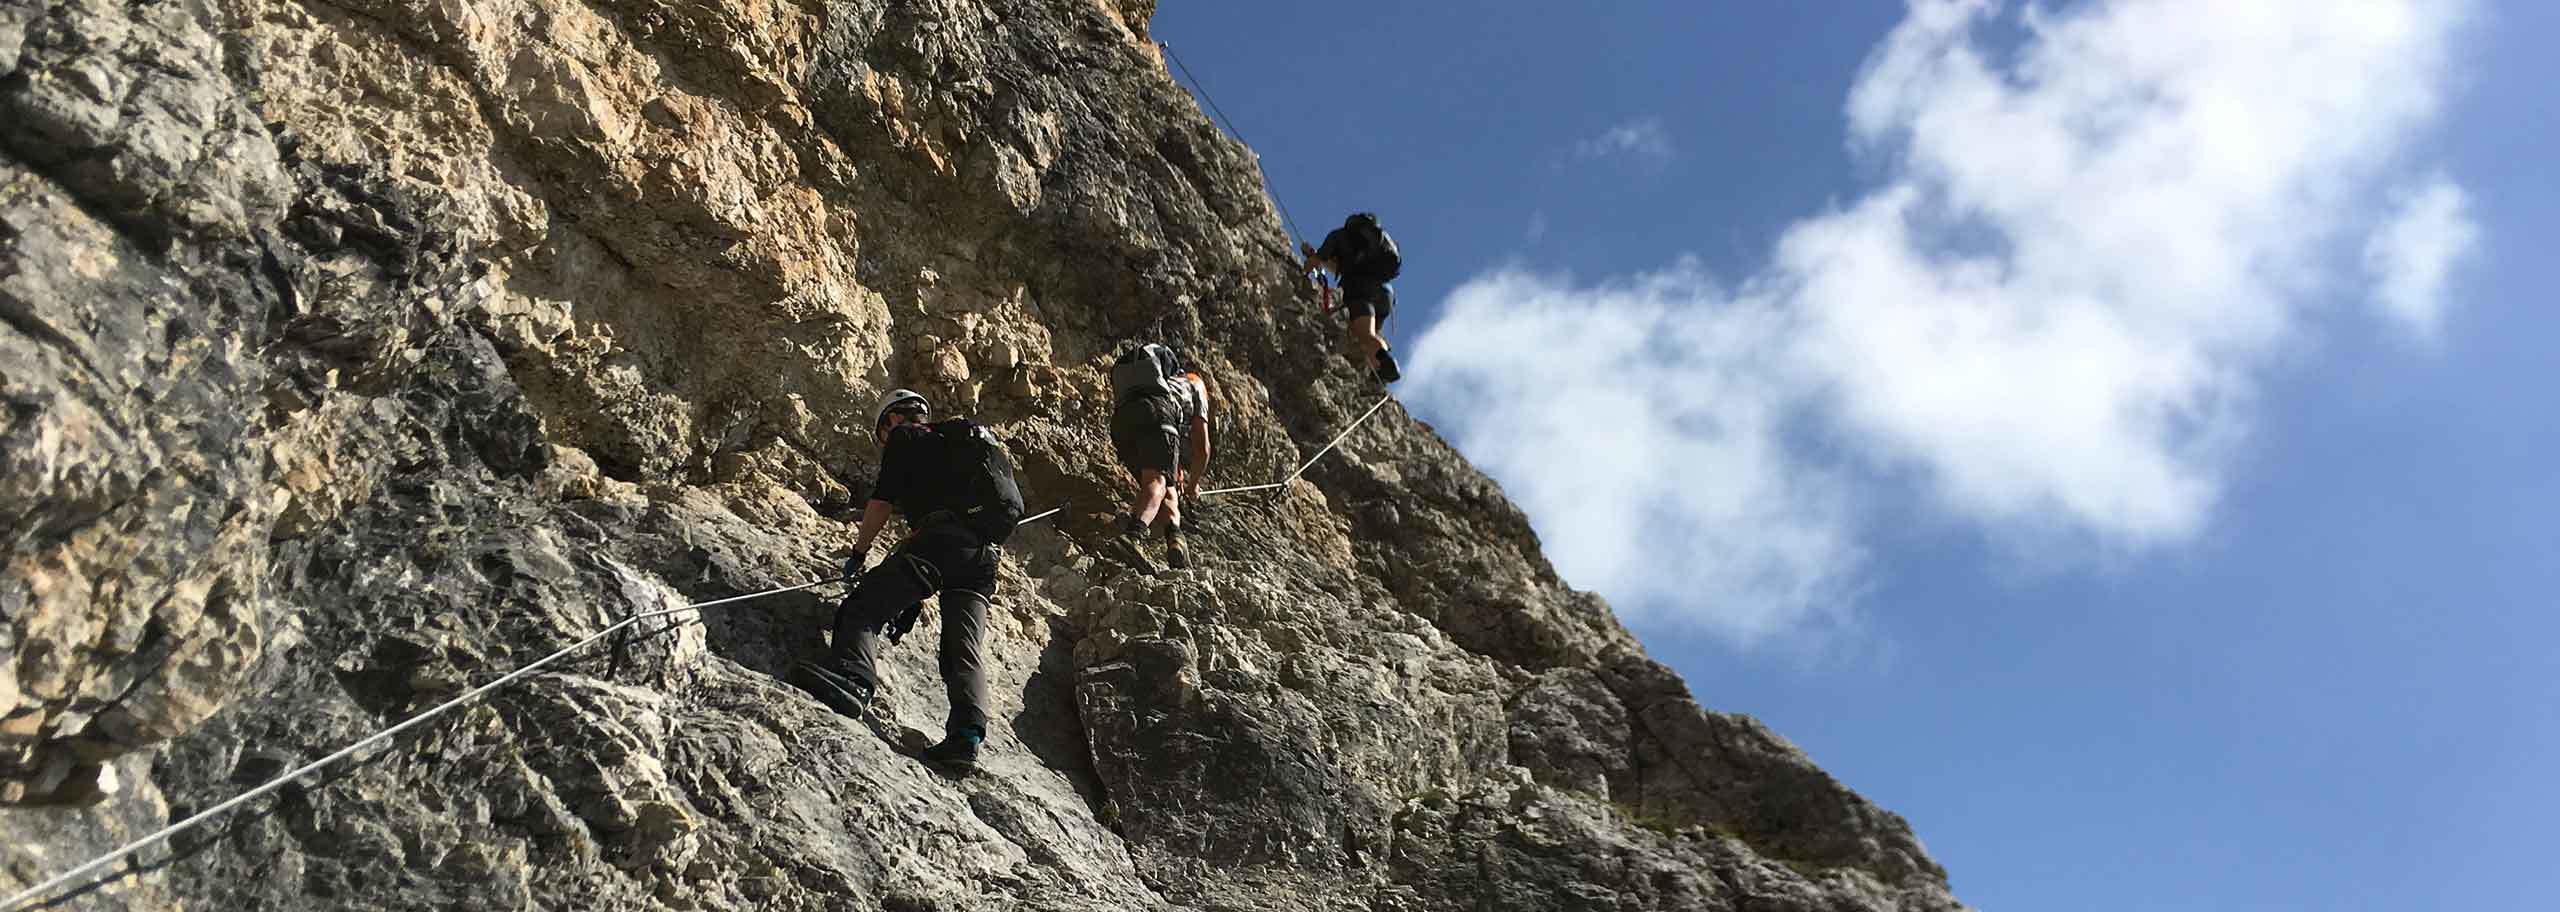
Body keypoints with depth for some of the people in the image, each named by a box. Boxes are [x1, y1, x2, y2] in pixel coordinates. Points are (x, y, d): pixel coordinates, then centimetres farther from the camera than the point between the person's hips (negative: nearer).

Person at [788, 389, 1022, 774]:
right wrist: (918, 596, 38)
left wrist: (858, 553, 24)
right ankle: (968, 734, -16)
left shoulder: (905, 437, 15)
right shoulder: (953, 442, 38)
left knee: (865, 605, -14)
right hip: (987, 552, 7)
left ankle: (852, 679, -40)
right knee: (965, 648, 2)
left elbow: (881, 501, 9)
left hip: (943, 536, -7)